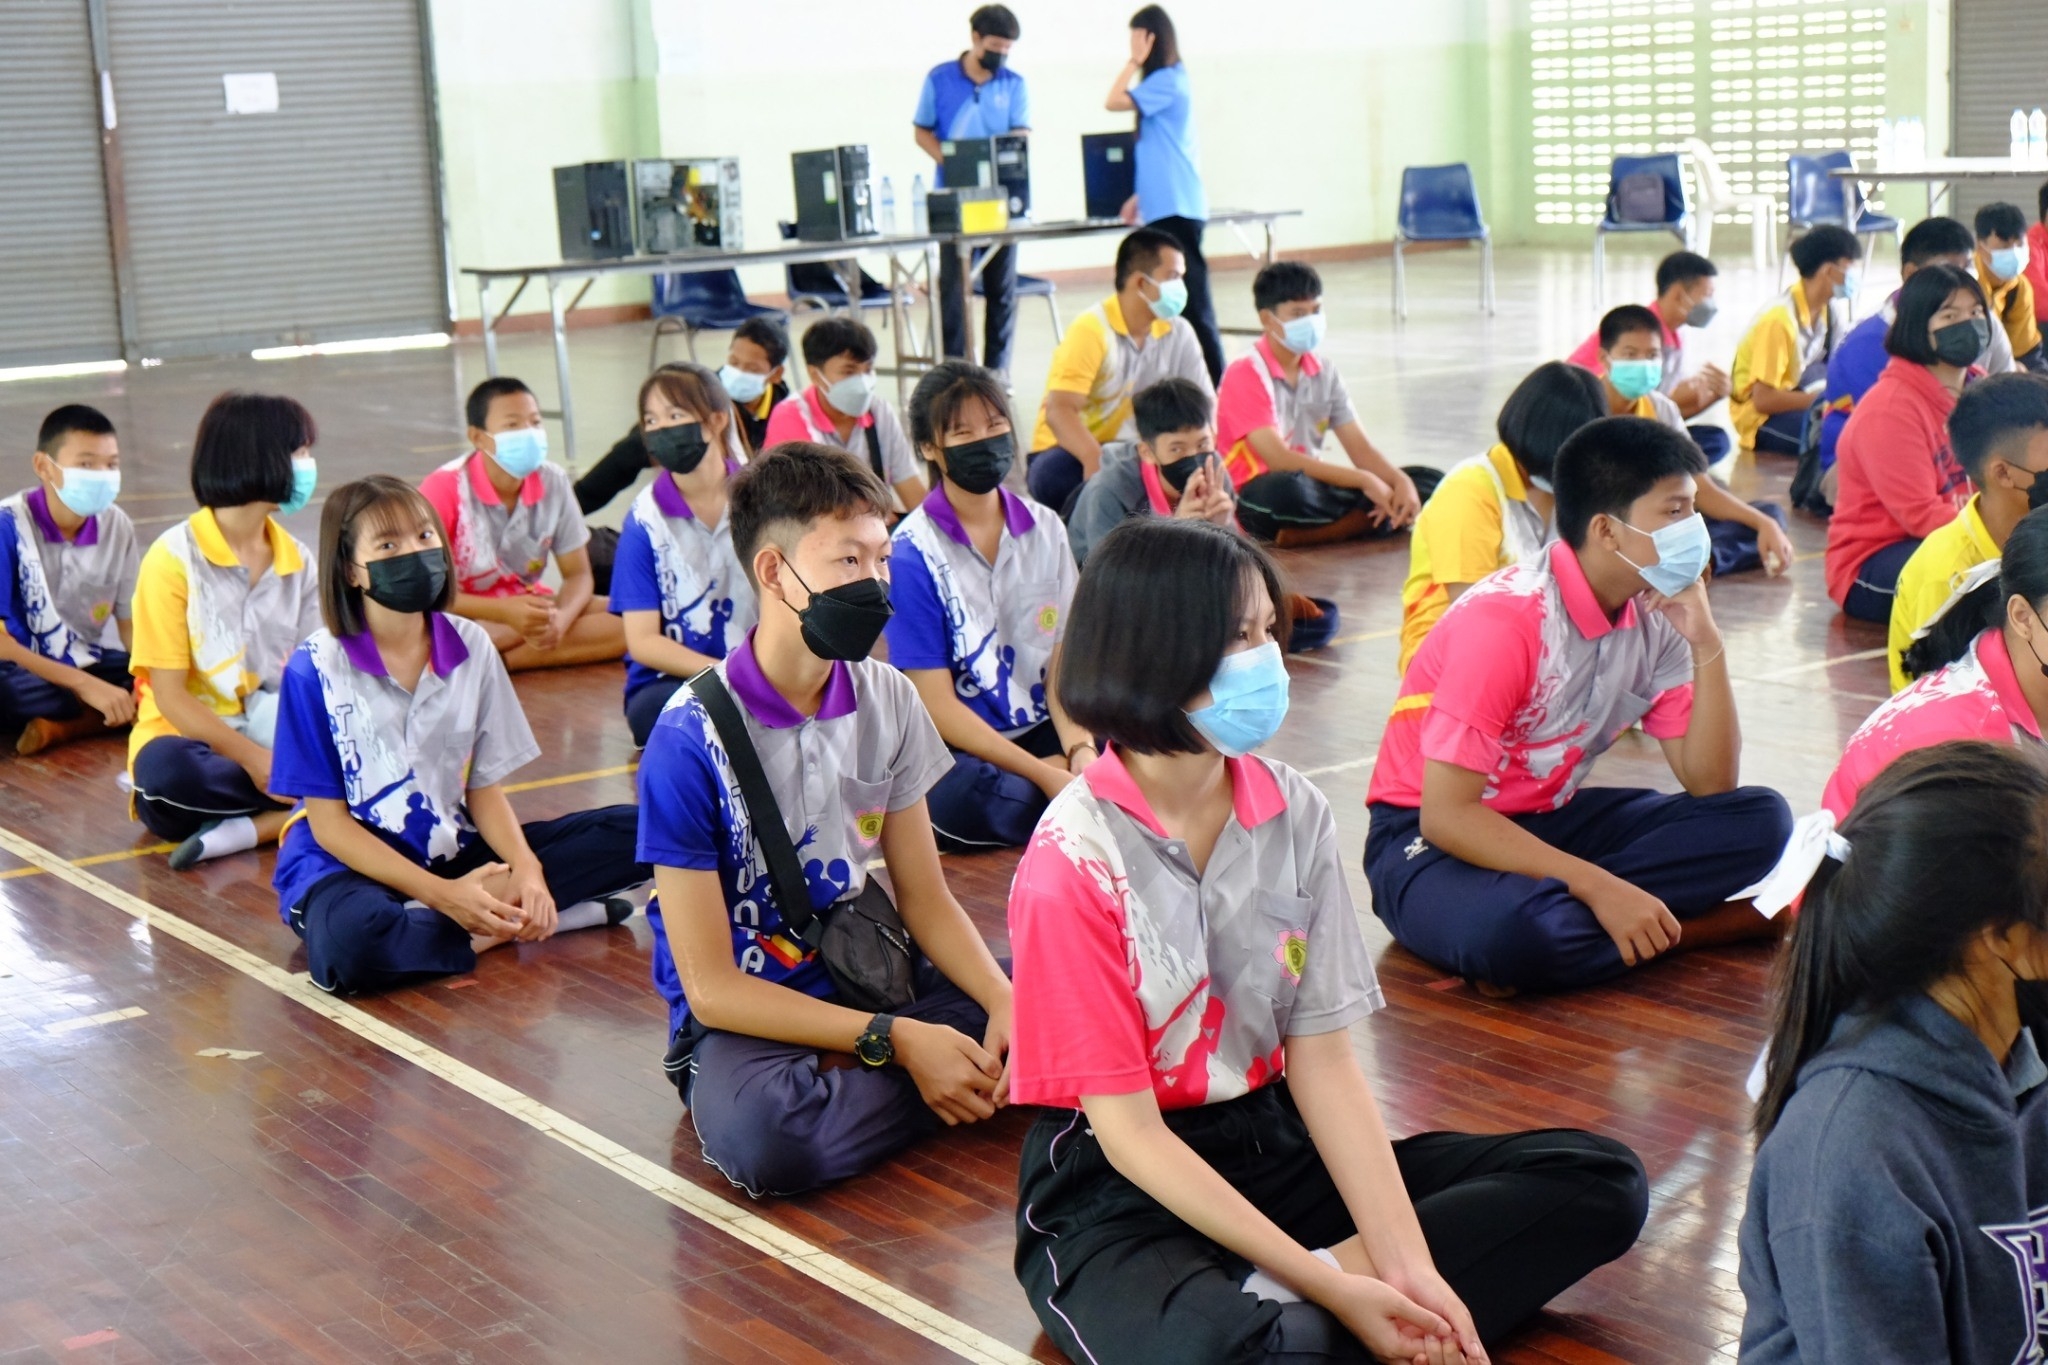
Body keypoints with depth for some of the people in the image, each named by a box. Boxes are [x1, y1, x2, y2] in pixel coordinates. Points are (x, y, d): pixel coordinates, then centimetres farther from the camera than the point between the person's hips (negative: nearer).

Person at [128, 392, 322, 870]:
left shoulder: (298, 561, 7)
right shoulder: (175, 557, -9)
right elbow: (169, 695, -12)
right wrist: (252, 758, -23)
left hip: (275, 736, 5)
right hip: (194, 739, -5)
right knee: (166, 772, -39)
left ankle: (242, 829, -29)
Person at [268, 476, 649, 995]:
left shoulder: (471, 646, 0)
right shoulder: (316, 668, -12)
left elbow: (486, 786, 3)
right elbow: (329, 821, -11)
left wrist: (526, 868, -18)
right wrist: (442, 894, -22)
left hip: (455, 853, 4)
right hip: (351, 863, -4)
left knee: (630, 833, -10)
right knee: (349, 945, -41)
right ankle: (506, 927, -20)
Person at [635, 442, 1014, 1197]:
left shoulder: (887, 699, 0)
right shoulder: (691, 739, -17)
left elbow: (925, 896, 6)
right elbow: (710, 986, -16)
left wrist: (1004, 1001, -13)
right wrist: (895, 1040, -21)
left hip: (867, 981, 4)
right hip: (745, 1016, -4)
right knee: (758, 1134, -38)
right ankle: (954, 1093, -14)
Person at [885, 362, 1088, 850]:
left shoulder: (1045, 530, 6)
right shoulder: (912, 552, -9)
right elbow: (938, 706, -11)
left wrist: (1080, 750, -17)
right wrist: (1044, 775, -18)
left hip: (1042, 732, 4)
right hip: (958, 746, -3)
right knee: (957, 794, -38)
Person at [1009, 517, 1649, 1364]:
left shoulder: (1296, 814, -1)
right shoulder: (1074, 861, -17)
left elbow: (1324, 1058, -3)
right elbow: (1128, 1132, -16)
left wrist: (1404, 1266, -16)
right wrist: (1328, 1287, -21)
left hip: (1277, 1146, 7)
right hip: (1118, 1198, -7)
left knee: (1600, 1183, -5)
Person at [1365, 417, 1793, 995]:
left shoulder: (1655, 618, -1)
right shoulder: (1505, 621, -24)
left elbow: (1710, 784, -2)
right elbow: (1446, 815, -26)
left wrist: (1706, 643, -13)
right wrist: (1599, 887, -31)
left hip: (1550, 822, 7)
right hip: (1432, 839, -7)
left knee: (1760, 819, -10)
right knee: (1515, 933, -41)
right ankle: (1670, 927, -17)